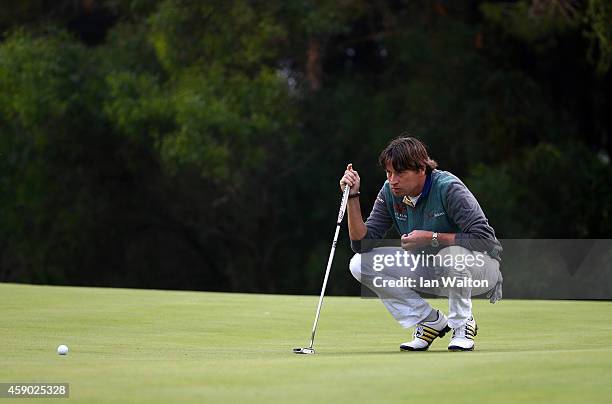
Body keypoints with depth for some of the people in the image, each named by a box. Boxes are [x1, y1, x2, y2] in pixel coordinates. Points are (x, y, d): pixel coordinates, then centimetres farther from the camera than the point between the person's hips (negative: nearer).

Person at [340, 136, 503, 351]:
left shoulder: (447, 188, -24)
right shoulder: (390, 192, -8)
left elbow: (486, 239, -30)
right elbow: (362, 243, -10)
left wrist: (431, 238, -32)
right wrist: (353, 196, -21)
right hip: (429, 271, 6)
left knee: (453, 254, -41)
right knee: (360, 264, -11)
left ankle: (463, 325, -12)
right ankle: (432, 321, -1)